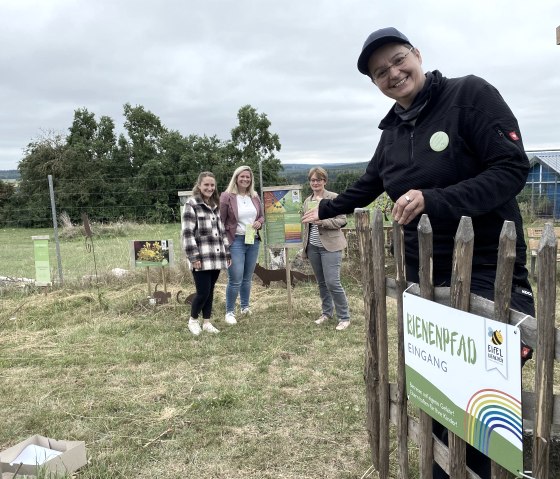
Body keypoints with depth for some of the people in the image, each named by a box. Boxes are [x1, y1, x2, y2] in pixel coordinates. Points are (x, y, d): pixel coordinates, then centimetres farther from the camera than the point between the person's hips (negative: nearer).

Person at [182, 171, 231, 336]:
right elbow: (187, 233, -11)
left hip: (216, 257, 6)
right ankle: (193, 320, 17)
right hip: (201, 258, -6)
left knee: (210, 291, 12)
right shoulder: (191, 204, -6)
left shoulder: (216, 205, 16)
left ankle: (207, 322, 23)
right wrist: (194, 257, -16)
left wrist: (227, 253, 15)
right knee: (203, 292, -6)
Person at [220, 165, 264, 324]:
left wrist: (259, 222, -4)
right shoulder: (227, 196, -8)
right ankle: (229, 312, 10)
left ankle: (245, 306, 32)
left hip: (253, 241, 5)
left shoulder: (255, 196, 9)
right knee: (235, 280, -6)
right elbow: (220, 221, -7)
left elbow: (262, 216, 19)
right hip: (235, 241, -5)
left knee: (247, 278, 15)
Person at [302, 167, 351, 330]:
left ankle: (344, 317, 2)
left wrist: (323, 222, -23)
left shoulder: (334, 198, -4)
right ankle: (326, 312, 27)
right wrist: (305, 246, 16)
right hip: (313, 247, 6)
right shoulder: (307, 201, 13)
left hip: (330, 246, -6)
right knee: (321, 282, 13)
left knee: (332, 282, -10)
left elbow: (342, 220, -9)